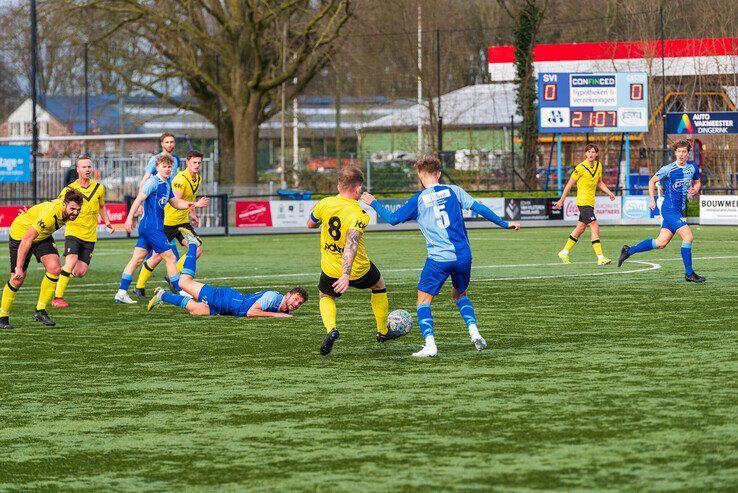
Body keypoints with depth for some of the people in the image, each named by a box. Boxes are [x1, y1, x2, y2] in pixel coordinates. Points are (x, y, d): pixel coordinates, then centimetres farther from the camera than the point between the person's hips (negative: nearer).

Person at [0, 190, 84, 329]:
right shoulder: (49, 215, -40)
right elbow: (26, 240, -38)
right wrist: (19, 267, -38)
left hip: (43, 236, 7)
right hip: (21, 233, -7)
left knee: (55, 269, -14)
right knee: (17, 280, -5)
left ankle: (40, 311, -1)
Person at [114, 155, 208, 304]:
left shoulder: (166, 185, 16)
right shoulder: (153, 182, -12)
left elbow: (175, 202, 25)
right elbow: (139, 199, -17)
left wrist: (194, 204, 12)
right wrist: (129, 218, -24)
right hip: (152, 227, -9)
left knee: (137, 258, 7)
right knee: (170, 258, -4)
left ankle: (121, 292, 7)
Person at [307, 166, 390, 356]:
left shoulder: (325, 204, -12)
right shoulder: (358, 215, -24)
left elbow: (310, 224, 8)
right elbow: (351, 244, -37)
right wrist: (346, 276, -45)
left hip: (330, 270, 2)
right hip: (358, 270, -2)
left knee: (326, 297, 30)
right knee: (379, 286, 29)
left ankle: (331, 328, -2)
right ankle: (383, 332, 40)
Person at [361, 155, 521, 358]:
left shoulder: (418, 199, 1)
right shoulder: (453, 191, 6)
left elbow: (393, 219, 6)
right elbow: (479, 208, 1)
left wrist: (374, 203, 22)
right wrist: (504, 224, 10)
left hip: (438, 259, -3)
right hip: (463, 256, 3)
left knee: (424, 300, 5)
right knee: (460, 295, 26)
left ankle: (430, 344, -13)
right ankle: (474, 331, 5)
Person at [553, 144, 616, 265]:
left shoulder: (598, 166, 8)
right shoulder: (580, 168, -13)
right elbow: (570, 184, -7)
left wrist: (609, 192, 6)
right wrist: (562, 200, -4)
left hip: (590, 202, 8)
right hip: (583, 202, -8)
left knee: (580, 228, 14)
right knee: (594, 226, -15)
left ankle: (564, 252, 27)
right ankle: (600, 258, -18)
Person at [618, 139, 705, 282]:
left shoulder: (693, 167, 6)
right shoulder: (668, 169, -10)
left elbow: (697, 183, 23)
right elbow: (652, 181, 3)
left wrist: (695, 190, 0)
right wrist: (652, 200, -1)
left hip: (679, 210, 7)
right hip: (670, 208, -7)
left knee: (660, 243, 9)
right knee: (688, 237, -17)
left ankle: (628, 251, 23)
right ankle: (689, 274, -9)